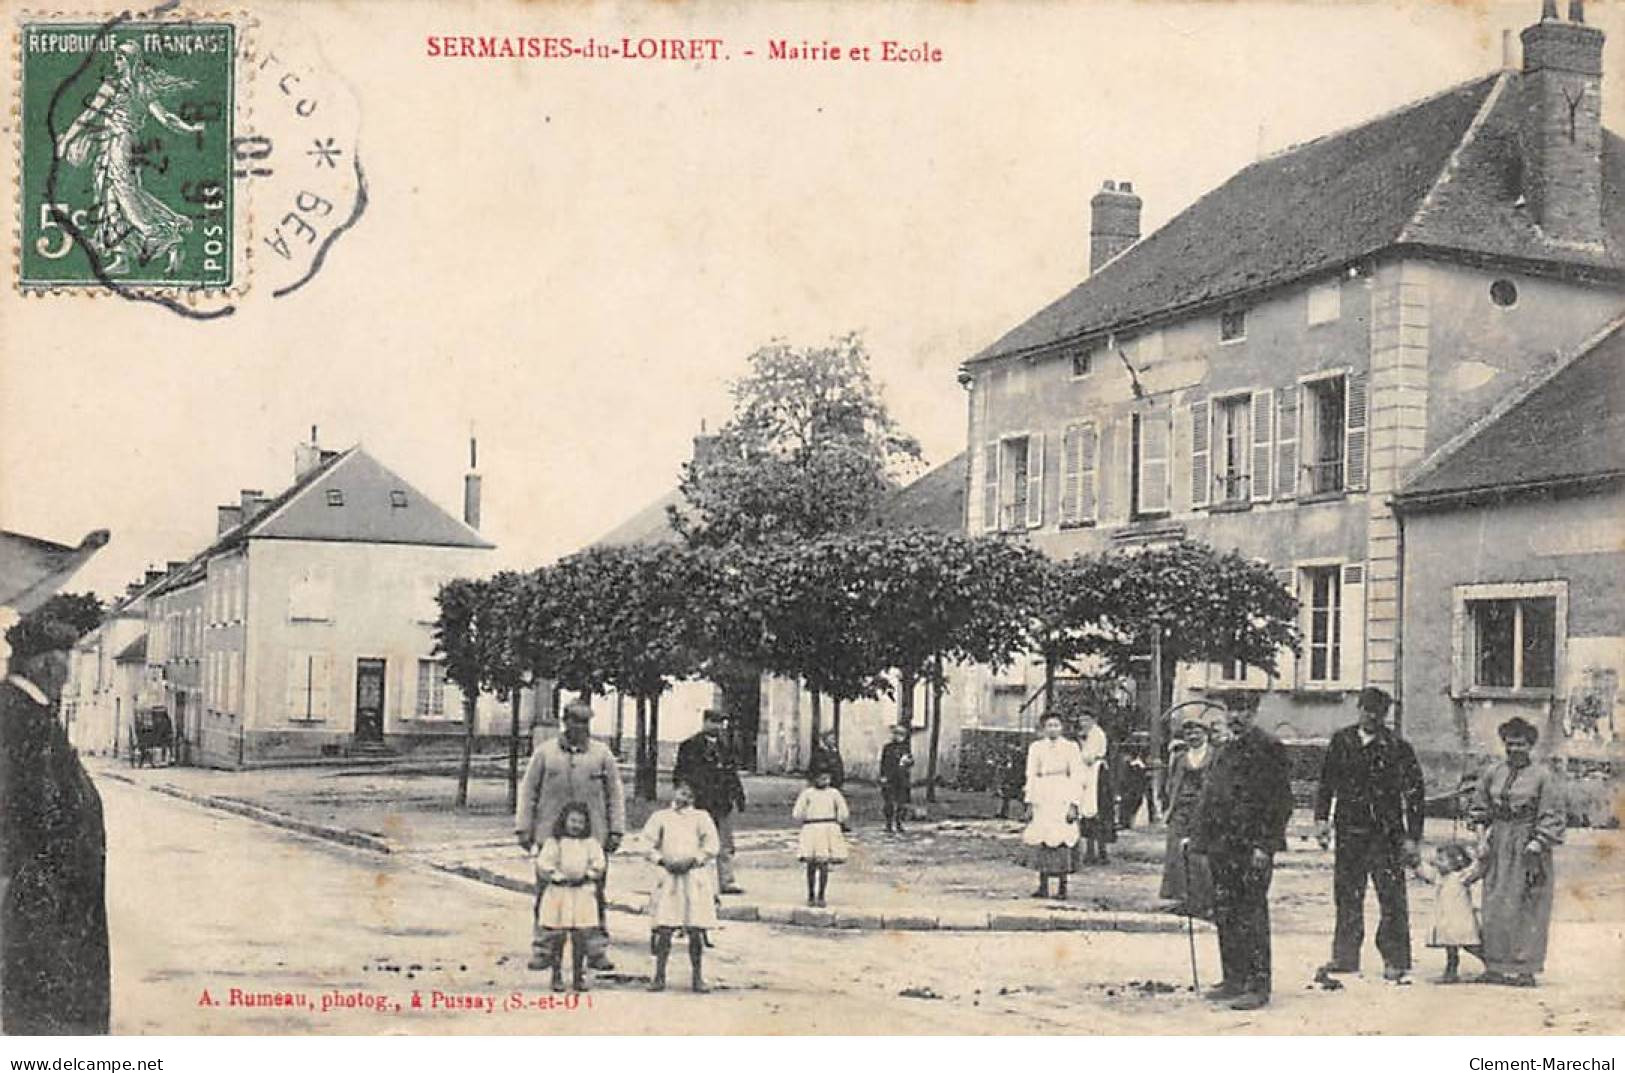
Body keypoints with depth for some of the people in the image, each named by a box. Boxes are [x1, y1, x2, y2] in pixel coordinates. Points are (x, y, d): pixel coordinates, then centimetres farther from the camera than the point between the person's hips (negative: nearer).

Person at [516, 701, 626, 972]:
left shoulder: (602, 753, 6)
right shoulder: (545, 752, 5)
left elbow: (615, 793, 9)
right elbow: (528, 790, 8)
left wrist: (616, 830, 4)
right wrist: (523, 827, 3)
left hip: (593, 837, 0)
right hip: (550, 835, 0)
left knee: (595, 895, 2)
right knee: (546, 895, 2)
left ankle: (597, 950, 11)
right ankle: (542, 949, 11)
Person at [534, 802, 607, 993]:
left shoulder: (590, 843, 7)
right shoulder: (554, 842, 0)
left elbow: (598, 864, 0)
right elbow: (543, 863, -9)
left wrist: (587, 874, -14)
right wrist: (557, 875, -17)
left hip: (583, 893, 2)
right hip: (558, 893, -2)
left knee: (581, 937, 2)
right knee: (557, 937, 0)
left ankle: (578, 976, 13)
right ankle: (557, 976, 11)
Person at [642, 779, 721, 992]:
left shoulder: (701, 817, 12)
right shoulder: (660, 817, 13)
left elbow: (713, 846, 3)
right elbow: (647, 842, 5)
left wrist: (693, 861, -10)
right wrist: (662, 860, -9)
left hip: (695, 876, 0)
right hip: (667, 877, 0)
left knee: (696, 930, -1)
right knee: (664, 930, -5)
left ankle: (697, 977, 9)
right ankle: (659, 976, 4)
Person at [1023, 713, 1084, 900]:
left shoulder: (1070, 747, 5)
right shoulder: (1036, 747, 13)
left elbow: (1077, 777, 2)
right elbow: (1031, 776, 12)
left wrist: (1074, 804, -7)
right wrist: (1029, 803, 4)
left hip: (1062, 797, -3)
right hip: (1042, 798, 3)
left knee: (1061, 841, -8)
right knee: (1040, 841, -2)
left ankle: (1062, 886, -3)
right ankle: (1043, 886, 2)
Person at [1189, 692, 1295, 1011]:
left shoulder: (1268, 748, -8)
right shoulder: (1225, 751, 17)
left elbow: (1281, 801, -12)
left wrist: (1264, 845, -17)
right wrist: (1200, 838, 15)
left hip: (1252, 849, -8)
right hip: (1223, 847, 8)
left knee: (1252, 918, -5)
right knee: (1225, 917, 11)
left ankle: (1258, 987, 1)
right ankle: (1234, 980, 19)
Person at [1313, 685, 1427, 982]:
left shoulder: (1398, 748, -3)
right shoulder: (1341, 741, 7)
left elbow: (1414, 794, -2)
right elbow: (1326, 782, 14)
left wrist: (1412, 838, -6)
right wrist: (1322, 818, 4)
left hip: (1386, 834, -3)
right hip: (1349, 832, 3)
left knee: (1392, 899, -3)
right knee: (1347, 896, 9)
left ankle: (1395, 961, 5)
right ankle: (1345, 956, 17)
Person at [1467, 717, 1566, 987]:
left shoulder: (1544, 776, -4)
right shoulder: (1492, 773, 9)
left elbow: (1554, 816, -6)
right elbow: (1478, 808, 19)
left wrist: (1537, 844, -13)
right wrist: (1482, 830, 4)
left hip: (1529, 849, -4)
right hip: (1498, 849, 4)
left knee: (1525, 908, -3)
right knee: (1494, 907, 4)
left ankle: (1524, 969, 2)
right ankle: (1495, 966, 11)